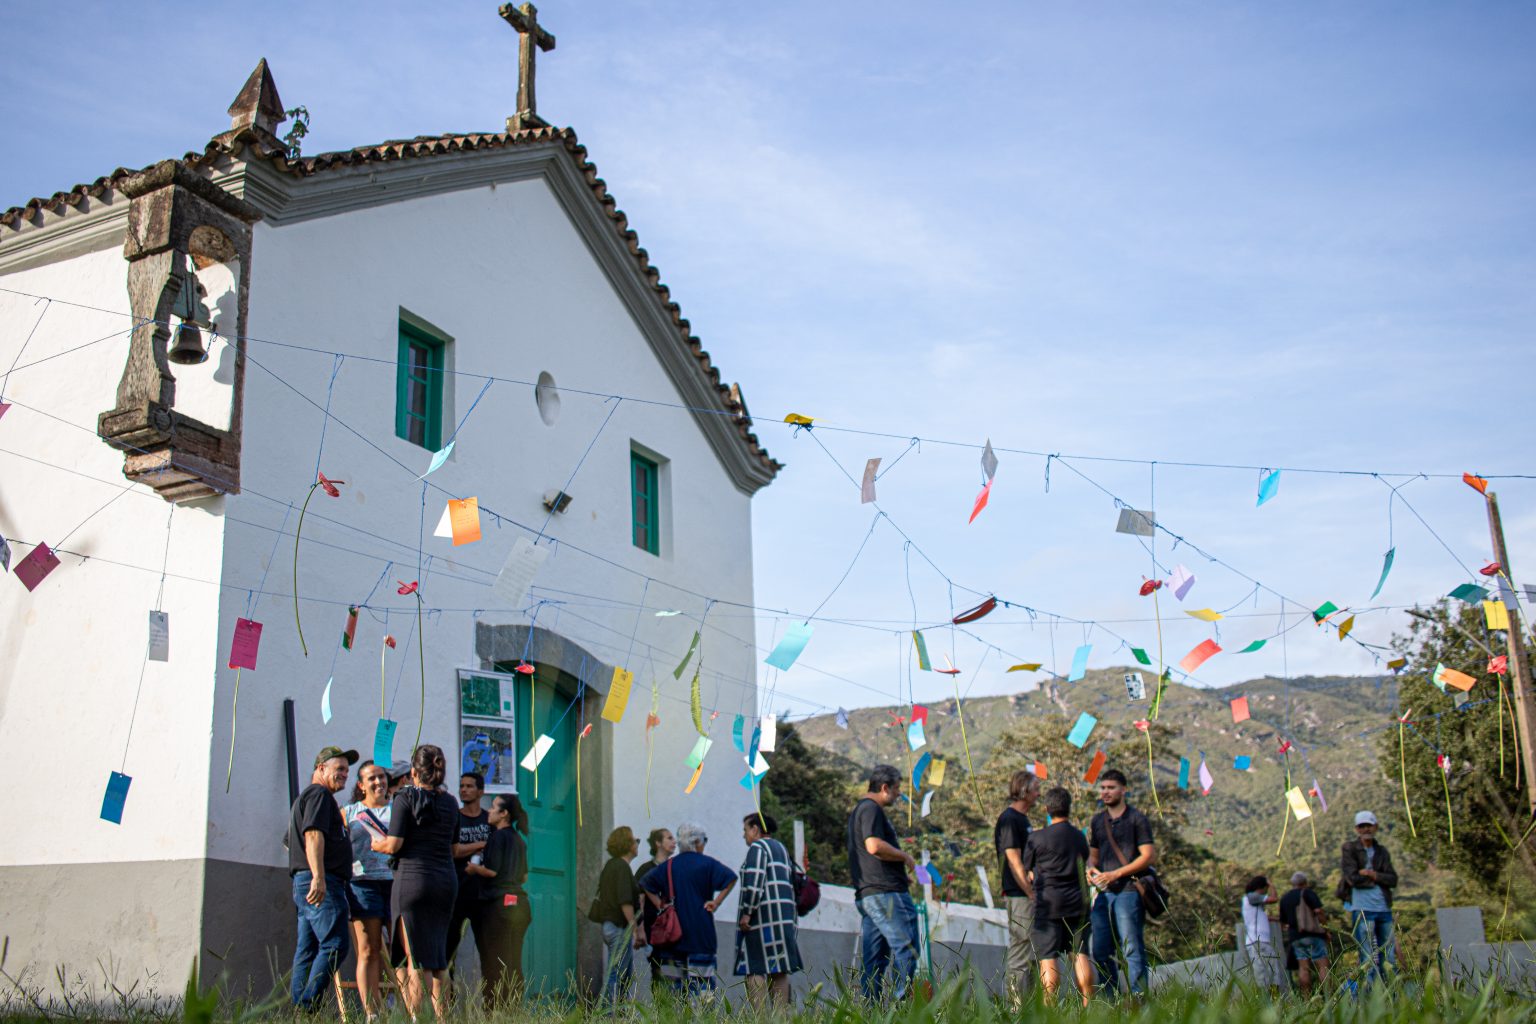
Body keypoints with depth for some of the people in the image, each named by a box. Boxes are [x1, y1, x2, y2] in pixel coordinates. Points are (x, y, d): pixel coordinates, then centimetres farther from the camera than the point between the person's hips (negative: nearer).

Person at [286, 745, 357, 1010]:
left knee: (307, 951, 6)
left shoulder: (305, 796, 29)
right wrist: (318, 877, -26)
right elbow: (313, 834, -17)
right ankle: (308, 1007, -21)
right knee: (334, 945, -15)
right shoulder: (319, 794, -3)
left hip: (303, 884, 11)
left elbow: (290, 839, 34)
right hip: (322, 884, -11)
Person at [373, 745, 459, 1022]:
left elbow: (393, 845, -9)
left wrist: (375, 844, 10)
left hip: (413, 877, -5)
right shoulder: (450, 804, 11)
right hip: (447, 880, 5)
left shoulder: (406, 798, -5)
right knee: (439, 957, 11)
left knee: (417, 957, -2)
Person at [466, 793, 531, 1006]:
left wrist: (473, 868, 2)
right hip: (519, 903, 8)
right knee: (513, 964, 10)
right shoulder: (519, 839, 16)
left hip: (500, 903, -8)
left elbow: (491, 870, -14)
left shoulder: (498, 836, -8)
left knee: (495, 963, -5)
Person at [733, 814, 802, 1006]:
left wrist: (746, 913, -18)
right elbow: (792, 882, 22)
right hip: (785, 916, 9)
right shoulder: (781, 848, 23)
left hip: (763, 916, -8)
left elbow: (754, 883, -17)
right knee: (779, 970, 8)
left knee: (754, 969, -9)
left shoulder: (757, 847, -4)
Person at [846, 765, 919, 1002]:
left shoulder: (859, 809, 24)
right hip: (884, 892, -10)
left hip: (865, 893, 10)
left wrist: (899, 872, 26)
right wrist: (905, 857, -9)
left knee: (872, 958, 7)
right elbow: (874, 845, -23)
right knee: (906, 949, -11)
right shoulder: (872, 809, -8)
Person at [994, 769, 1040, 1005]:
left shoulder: (1022, 818, 17)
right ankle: (1017, 1007, -4)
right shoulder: (1009, 820, -14)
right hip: (1020, 896, -10)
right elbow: (1015, 863, -18)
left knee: (1032, 953, 13)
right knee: (1021, 953, -7)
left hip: (1028, 896, 10)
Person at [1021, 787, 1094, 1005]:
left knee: (1048, 957, -4)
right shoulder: (1080, 838, 9)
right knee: (1080, 955, 7)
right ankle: (1088, 1006, 6)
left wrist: (1032, 895, 22)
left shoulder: (1037, 838, -5)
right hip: (1077, 902, 4)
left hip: (1048, 903, -4)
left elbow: (1027, 872, 4)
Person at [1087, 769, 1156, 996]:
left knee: (1132, 948, -7)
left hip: (1128, 891, -6)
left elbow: (1149, 856, -8)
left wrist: (1115, 874, -13)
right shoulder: (1097, 821, 16)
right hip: (1103, 893, 6)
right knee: (1101, 950, 6)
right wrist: (1091, 869, 2)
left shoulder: (1137, 819, -2)